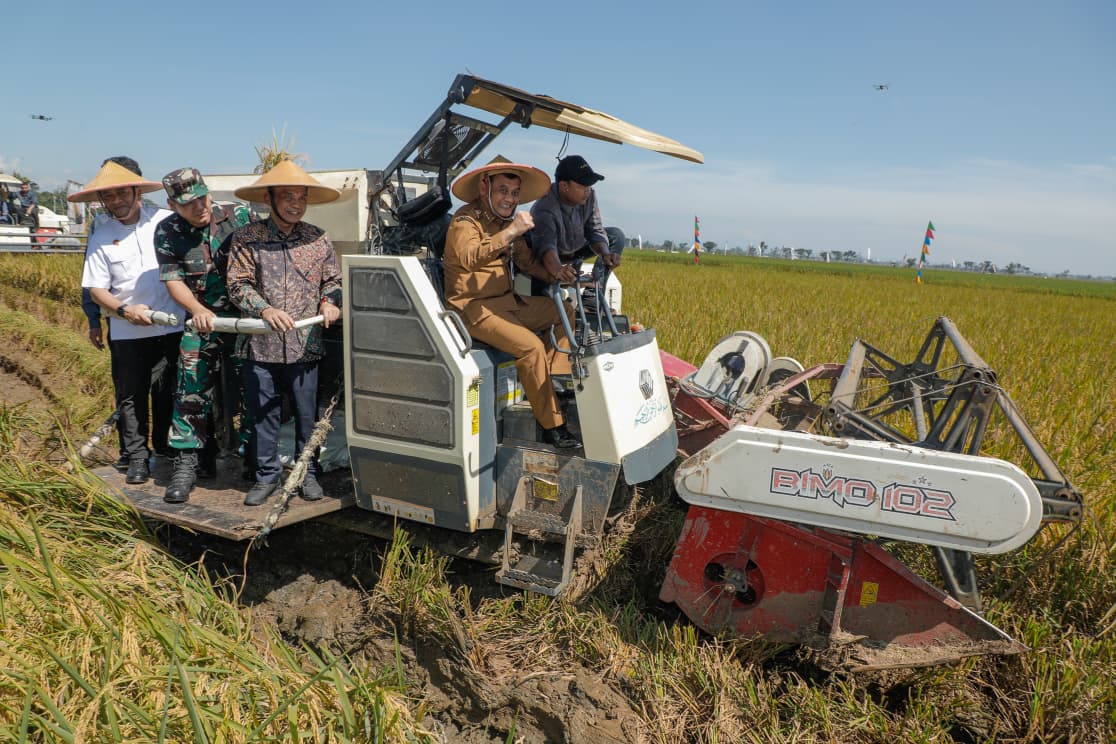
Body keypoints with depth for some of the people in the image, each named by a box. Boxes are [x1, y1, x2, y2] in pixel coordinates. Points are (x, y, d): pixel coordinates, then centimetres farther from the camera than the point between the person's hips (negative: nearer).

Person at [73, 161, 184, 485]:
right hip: (127, 333, 1)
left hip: (172, 327, -1)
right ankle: (136, 457, 22)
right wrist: (125, 310, -15)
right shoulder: (101, 236, 4)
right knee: (131, 397, 9)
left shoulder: (168, 221, -1)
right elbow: (96, 289, 4)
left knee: (169, 395, 9)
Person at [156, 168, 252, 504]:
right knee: (192, 393, -3)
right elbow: (173, 280, -3)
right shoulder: (167, 233, 0)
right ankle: (188, 464, 7)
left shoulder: (239, 216, -4)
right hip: (202, 322, 1)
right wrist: (198, 310, -20)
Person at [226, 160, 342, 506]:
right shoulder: (246, 237, -1)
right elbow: (238, 284, -4)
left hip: (305, 345, 1)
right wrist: (265, 310, -19)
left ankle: (308, 474, 25)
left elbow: (333, 280, 14)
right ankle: (267, 475, 24)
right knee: (263, 415, 9)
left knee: (307, 415, 9)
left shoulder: (317, 238, 6)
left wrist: (330, 301, -7)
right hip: (260, 344, -1)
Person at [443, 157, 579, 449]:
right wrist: (511, 231, -37)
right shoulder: (466, 219, -10)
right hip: (474, 307, -9)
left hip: (506, 301, 9)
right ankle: (552, 427, -17)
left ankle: (555, 384, -2)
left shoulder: (506, 221, 16)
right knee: (531, 346, -26)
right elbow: (470, 258, -31)